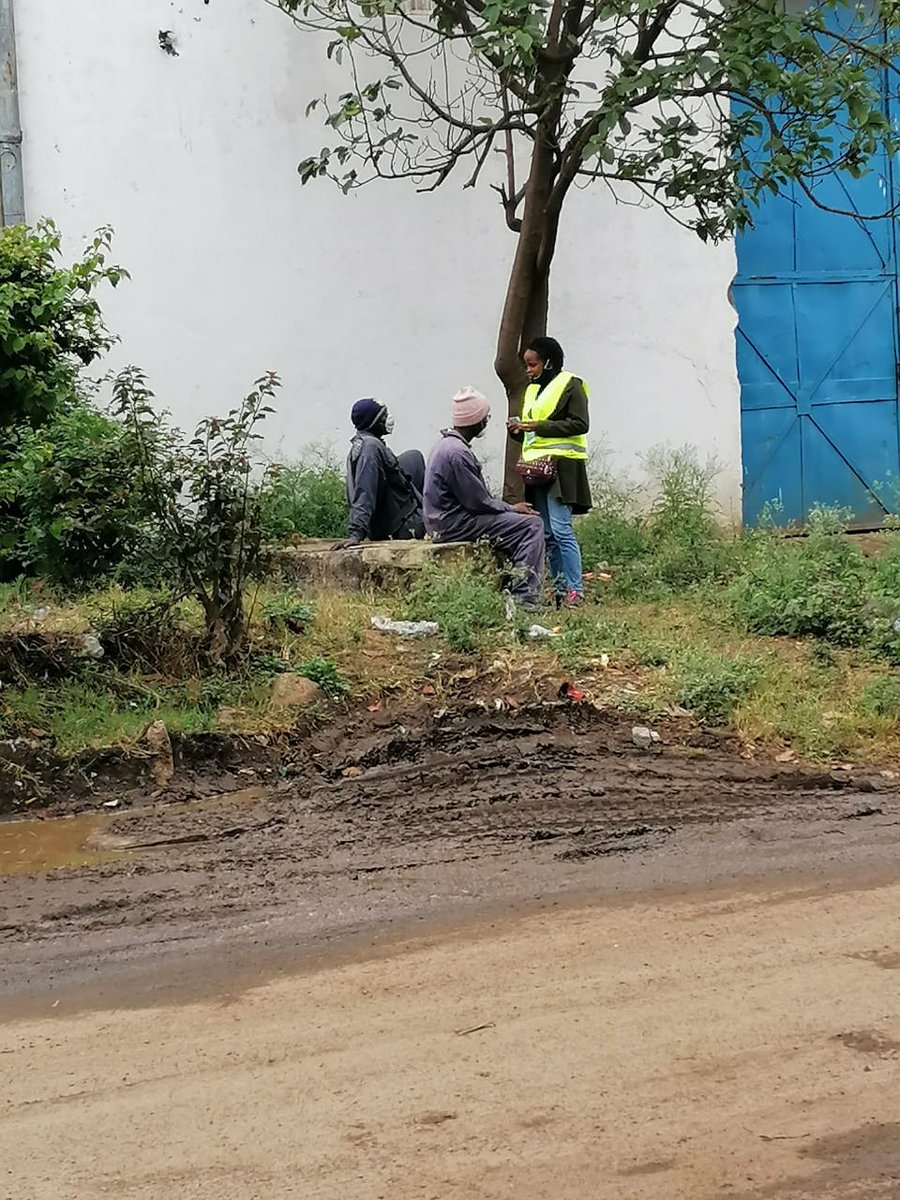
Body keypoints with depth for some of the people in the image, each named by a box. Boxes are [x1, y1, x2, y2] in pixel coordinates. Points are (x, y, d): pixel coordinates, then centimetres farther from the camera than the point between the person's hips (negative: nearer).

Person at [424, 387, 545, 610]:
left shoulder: (448, 444, 13)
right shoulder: (457, 453, -21)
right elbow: (478, 502, -19)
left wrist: (509, 508, 10)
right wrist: (511, 508, -5)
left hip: (445, 521, 11)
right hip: (454, 525, -11)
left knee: (519, 524, 22)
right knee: (531, 525, -13)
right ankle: (525, 597, -17)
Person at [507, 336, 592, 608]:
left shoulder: (569, 384, -3)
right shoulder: (532, 390, 21)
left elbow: (580, 424, -12)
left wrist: (539, 426, -16)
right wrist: (518, 431, 5)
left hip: (561, 465, -8)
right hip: (537, 467, 8)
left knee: (560, 528, -14)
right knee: (547, 533, 5)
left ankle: (575, 590, -13)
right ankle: (559, 589, 9)